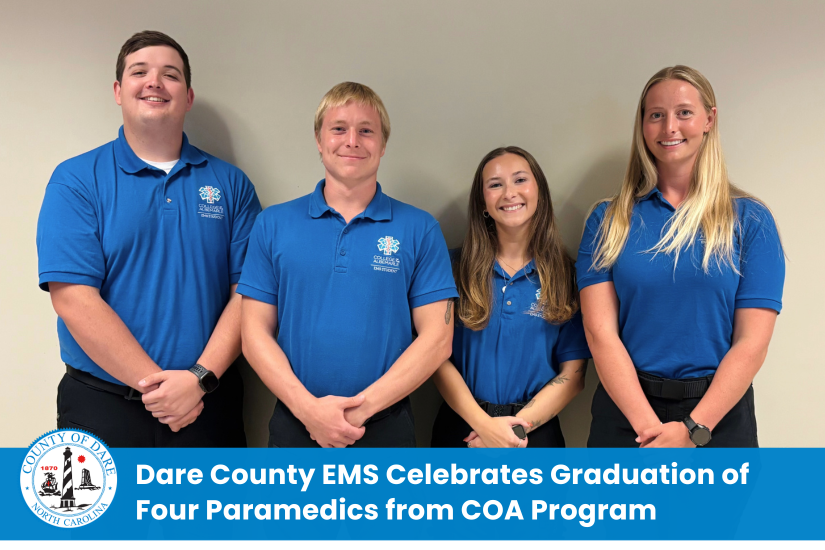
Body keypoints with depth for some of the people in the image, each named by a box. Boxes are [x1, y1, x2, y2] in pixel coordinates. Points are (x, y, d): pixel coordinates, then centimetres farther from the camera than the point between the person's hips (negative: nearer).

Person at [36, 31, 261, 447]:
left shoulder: (230, 183, 4)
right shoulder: (76, 181, -2)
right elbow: (74, 300, -11)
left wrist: (201, 377, -15)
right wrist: (155, 385, -15)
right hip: (102, 407, -1)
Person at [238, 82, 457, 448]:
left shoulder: (420, 230, -2)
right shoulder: (272, 225, 2)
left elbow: (437, 338, -5)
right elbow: (255, 333, 0)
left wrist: (362, 406, -14)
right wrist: (308, 407, -13)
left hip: (386, 428, 0)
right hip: (295, 424, 1)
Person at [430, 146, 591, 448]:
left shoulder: (566, 275, -1)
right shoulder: (457, 267, -2)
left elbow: (573, 374, -3)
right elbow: (439, 358, -7)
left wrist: (517, 425, -13)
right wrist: (484, 424, -16)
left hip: (535, 429, 0)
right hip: (462, 425, 0)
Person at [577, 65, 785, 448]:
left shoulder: (750, 221, -1)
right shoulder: (608, 220, 0)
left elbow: (752, 342, -7)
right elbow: (601, 332, -8)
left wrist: (692, 429, -16)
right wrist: (648, 424, -18)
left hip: (718, 413, 0)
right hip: (625, 412, 1)